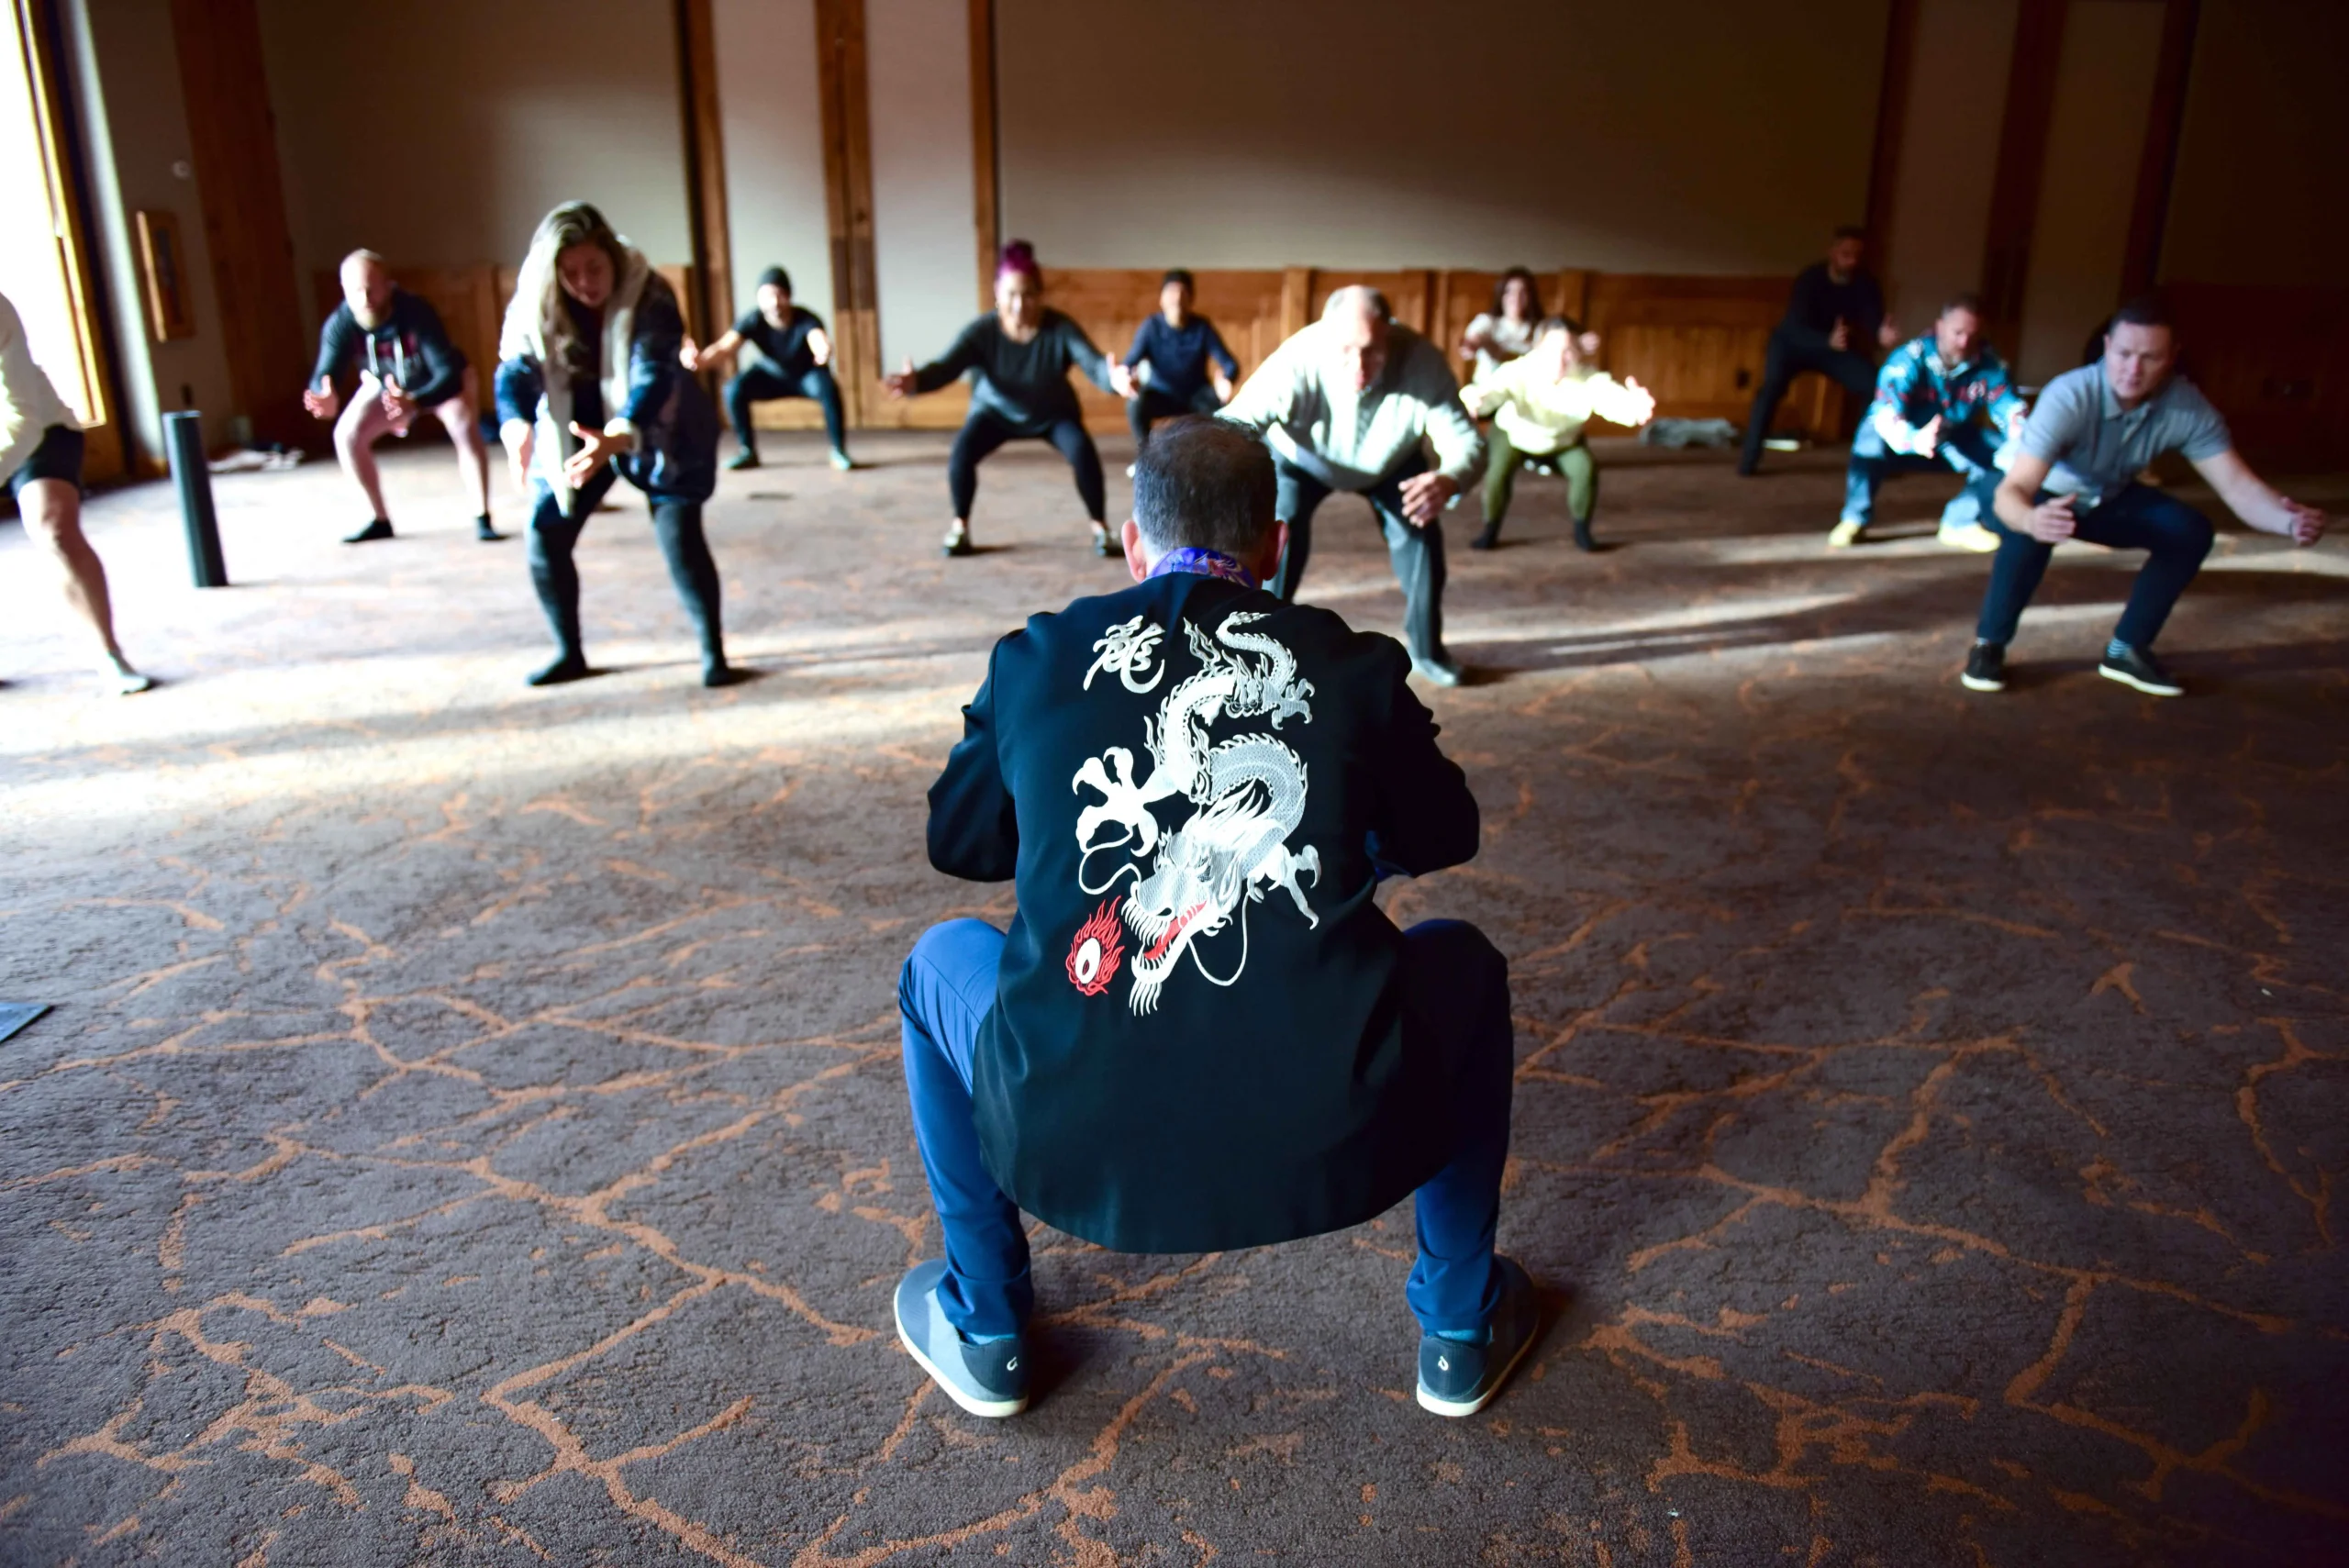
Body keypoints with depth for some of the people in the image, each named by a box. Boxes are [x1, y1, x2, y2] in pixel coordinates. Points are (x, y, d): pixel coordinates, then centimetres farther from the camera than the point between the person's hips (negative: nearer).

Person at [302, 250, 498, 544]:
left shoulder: (417, 313, -40)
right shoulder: (340, 324, -31)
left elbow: (449, 372, -46)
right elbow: (322, 378, -34)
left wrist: (415, 402, -65)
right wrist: (327, 401, -60)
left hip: (442, 380, -4)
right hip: (386, 383, 4)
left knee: (466, 429, -29)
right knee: (347, 435, -9)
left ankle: (482, 520, -21)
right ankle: (378, 520, 6)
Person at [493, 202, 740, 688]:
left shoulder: (649, 295, -26)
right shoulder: (531, 303, -15)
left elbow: (655, 376, -36)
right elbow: (514, 370, -22)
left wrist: (616, 438, -53)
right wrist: (516, 426, -45)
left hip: (657, 429, -4)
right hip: (572, 435, 4)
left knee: (680, 535, -18)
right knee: (545, 541, -1)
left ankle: (713, 653, -4)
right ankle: (569, 653, 18)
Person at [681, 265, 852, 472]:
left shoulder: (806, 319, -33)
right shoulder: (752, 321, -28)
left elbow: (819, 340, -56)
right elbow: (725, 348, -41)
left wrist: (824, 351, -83)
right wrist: (699, 358, -64)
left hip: (808, 375, -2)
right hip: (771, 375, 2)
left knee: (828, 388, -36)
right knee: (734, 389, -24)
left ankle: (839, 451, -18)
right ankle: (748, 451, -5)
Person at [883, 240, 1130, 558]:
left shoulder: (1061, 329, -31)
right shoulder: (982, 332, -29)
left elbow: (1093, 363, -43)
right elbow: (946, 366, -38)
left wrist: (1113, 378, -69)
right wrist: (916, 381, -62)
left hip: (1053, 413, 0)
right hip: (996, 411, 1)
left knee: (1084, 453, -27)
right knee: (961, 453, -26)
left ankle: (1101, 528, -6)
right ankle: (960, 528, -3)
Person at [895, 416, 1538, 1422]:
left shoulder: (1038, 658, 5)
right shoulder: (1353, 666, 4)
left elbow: (955, 841, 20)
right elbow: (1440, 838, 21)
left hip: (1078, 1156, 1)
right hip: (1330, 1155, 0)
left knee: (941, 961, 30)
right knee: (1463, 963, 29)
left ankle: (983, 1329, 39)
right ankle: (1461, 1325, 39)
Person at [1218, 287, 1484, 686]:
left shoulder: (1422, 361, -39)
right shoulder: (1297, 361, -44)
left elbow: (1466, 438, -36)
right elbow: (1236, 421, -49)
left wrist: (1449, 480, -61)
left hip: (1391, 460, 2)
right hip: (1301, 456, -1)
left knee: (1421, 533, -7)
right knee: (1281, 531, -22)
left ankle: (1427, 649, 15)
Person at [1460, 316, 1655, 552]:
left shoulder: (1589, 379, -36)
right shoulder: (1518, 371, -40)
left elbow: (1611, 397, -54)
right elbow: (1493, 389, -59)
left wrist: (1634, 407, -79)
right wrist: (1473, 398, -84)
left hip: (1565, 438, 2)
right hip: (1514, 433, -1)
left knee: (1586, 470, -21)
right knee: (1498, 471, -25)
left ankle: (1582, 531, 5)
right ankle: (1490, 530, 1)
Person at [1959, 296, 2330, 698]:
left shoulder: (2188, 407, -23)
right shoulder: (2069, 396, -38)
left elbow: (2238, 485, -24)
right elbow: (2013, 490, -46)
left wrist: (2290, 520, -46)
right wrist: (2032, 519, -70)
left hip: (2104, 497, 5)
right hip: (2028, 495, -5)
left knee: (2190, 530, -15)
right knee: (2030, 533, -38)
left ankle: (2127, 650, 0)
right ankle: (1989, 645, -17)